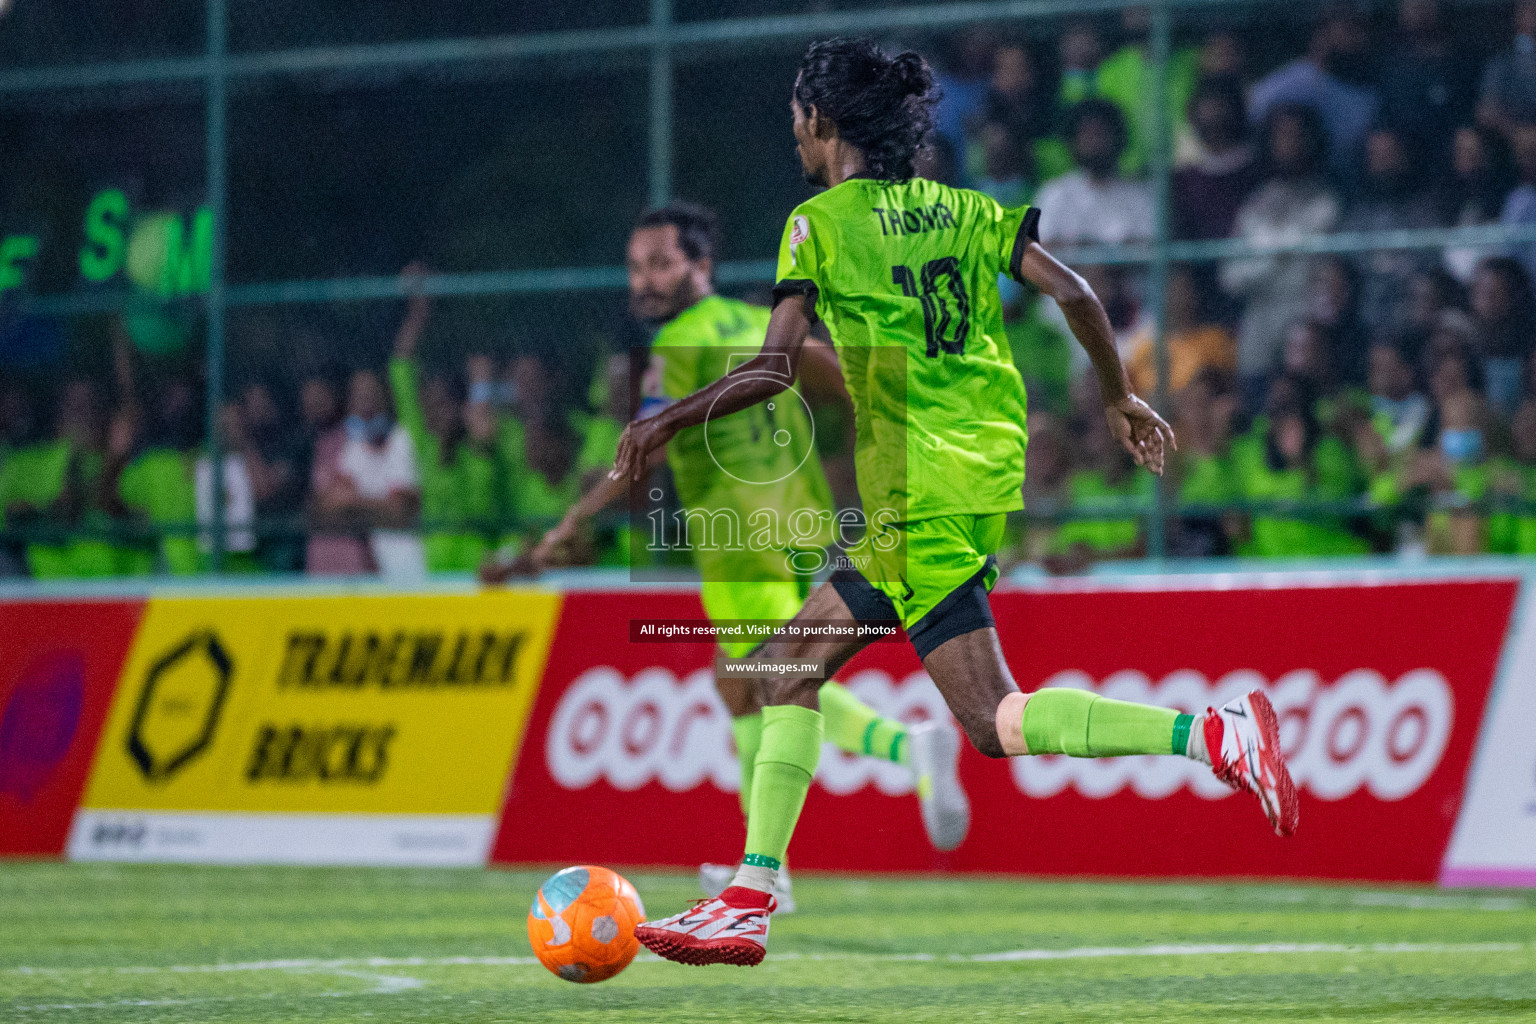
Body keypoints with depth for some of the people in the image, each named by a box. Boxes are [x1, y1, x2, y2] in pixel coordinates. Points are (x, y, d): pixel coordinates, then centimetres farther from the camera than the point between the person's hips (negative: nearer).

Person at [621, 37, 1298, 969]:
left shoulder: (820, 223, -4)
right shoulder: (961, 209, 13)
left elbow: (773, 370, -12)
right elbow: (1071, 291, 4)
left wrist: (665, 422, 2)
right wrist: (1121, 397, 18)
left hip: (922, 489, -8)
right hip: (986, 470, 8)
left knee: (995, 723, -10)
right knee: (790, 662, 14)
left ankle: (1216, 735, -22)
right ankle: (749, 903, 12)